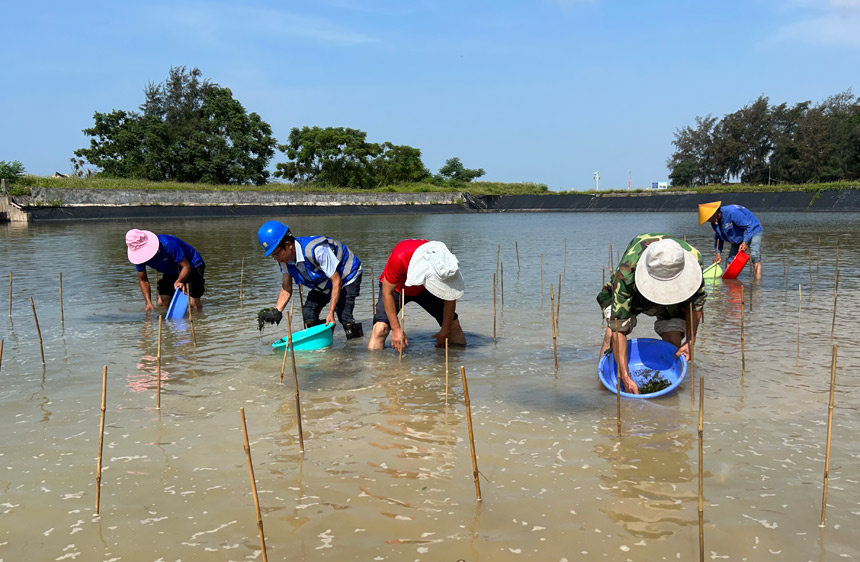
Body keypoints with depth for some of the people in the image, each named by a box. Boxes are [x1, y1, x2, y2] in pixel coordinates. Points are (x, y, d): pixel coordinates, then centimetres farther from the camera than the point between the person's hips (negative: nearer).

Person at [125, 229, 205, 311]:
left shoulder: (168, 244, -36)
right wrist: (148, 302, -16)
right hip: (171, 272, 6)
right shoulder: (139, 256, -18)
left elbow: (186, 266, -31)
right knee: (162, 303, -6)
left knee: (194, 303, -20)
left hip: (192, 265, -6)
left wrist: (179, 281, -50)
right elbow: (143, 280, -5)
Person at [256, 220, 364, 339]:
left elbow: (336, 281, -31)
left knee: (343, 314, -23)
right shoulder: (283, 259, -15)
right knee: (308, 312, -9)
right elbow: (286, 289, -2)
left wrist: (331, 313, -32)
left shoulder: (316, 250, -39)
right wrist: (277, 311, -20)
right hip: (323, 284, 7)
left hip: (347, 276, -7)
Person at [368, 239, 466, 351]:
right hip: (397, 288, -3)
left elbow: (450, 297, -15)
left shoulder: (446, 263, -32)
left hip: (423, 290, 3)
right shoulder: (399, 258, -42)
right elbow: (387, 292, -28)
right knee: (381, 328, -27)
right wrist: (396, 329, -27)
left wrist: (445, 331, -11)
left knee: (453, 326, -8)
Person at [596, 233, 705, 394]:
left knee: (674, 341, -19)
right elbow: (618, 327, -41)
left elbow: (696, 302, -13)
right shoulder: (627, 270, -44)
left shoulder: (694, 258, -36)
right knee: (613, 331, -24)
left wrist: (690, 340, -22)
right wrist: (625, 377, -44)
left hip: (673, 297, 2)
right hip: (631, 295, -2)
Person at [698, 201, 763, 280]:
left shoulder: (732, 212, -33)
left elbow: (749, 226, -28)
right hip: (738, 237, 8)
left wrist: (745, 242, -31)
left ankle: (758, 282, -25)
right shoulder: (714, 222, -7)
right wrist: (718, 253, 2)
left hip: (752, 231, -8)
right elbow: (719, 237, 8)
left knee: (755, 257, -21)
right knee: (730, 260, 3)